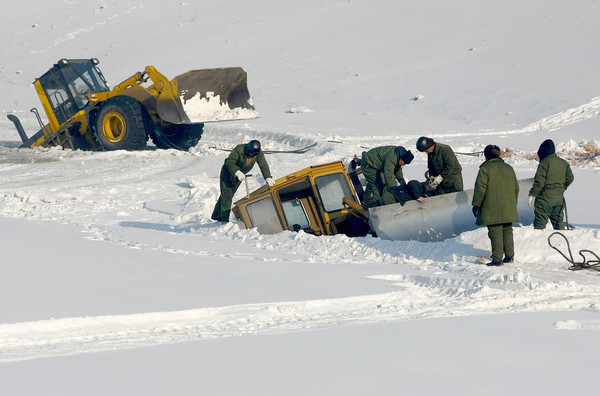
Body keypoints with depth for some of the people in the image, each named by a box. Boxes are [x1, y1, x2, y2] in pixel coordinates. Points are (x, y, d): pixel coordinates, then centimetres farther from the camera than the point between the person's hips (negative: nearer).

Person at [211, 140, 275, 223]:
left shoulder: (259, 153, -18)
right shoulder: (239, 150, -32)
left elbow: (263, 165, -18)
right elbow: (229, 162, -35)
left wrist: (268, 178, -31)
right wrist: (237, 172, -49)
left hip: (240, 175, 5)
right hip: (228, 172, -5)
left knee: (229, 195, 11)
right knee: (226, 195, -11)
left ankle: (216, 215, 22)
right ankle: (224, 219, -7)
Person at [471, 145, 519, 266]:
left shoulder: (485, 169, -7)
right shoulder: (509, 168, 12)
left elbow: (480, 189, -11)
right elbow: (516, 188, 19)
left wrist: (476, 204, -3)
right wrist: (513, 203, 29)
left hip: (492, 210, -6)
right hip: (508, 210, 6)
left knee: (495, 234, -5)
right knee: (507, 231, 16)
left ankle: (497, 259, -7)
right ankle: (509, 256, 19)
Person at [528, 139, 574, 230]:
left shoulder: (544, 163, -11)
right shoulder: (564, 163, 9)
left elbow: (539, 181, -14)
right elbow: (570, 178, 11)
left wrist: (532, 194, -8)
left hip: (545, 196, -6)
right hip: (559, 197, 6)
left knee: (540, 222, -4)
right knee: (558, 221, 14)